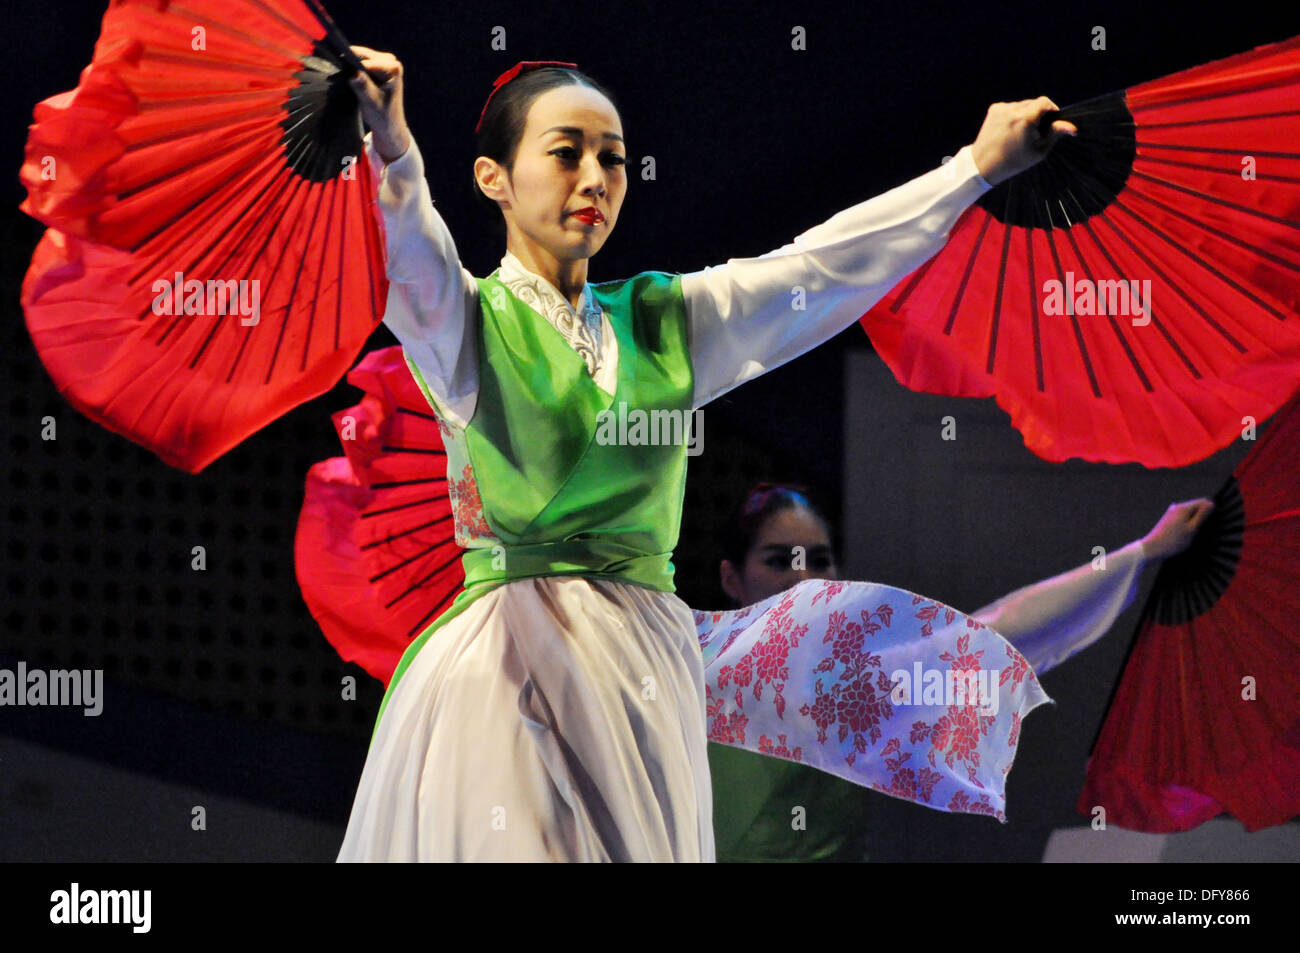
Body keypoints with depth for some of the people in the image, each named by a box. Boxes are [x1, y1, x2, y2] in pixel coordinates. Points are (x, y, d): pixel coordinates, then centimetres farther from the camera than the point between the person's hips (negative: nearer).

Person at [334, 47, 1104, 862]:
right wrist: (392, 156, -42)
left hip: (648, 667, 4)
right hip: (510, 667, -4)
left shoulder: (662, 320, 16)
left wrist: (980, 165, 9)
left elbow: (819, 266, 14)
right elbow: (412, 258, -20)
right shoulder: (467, 320, 2)